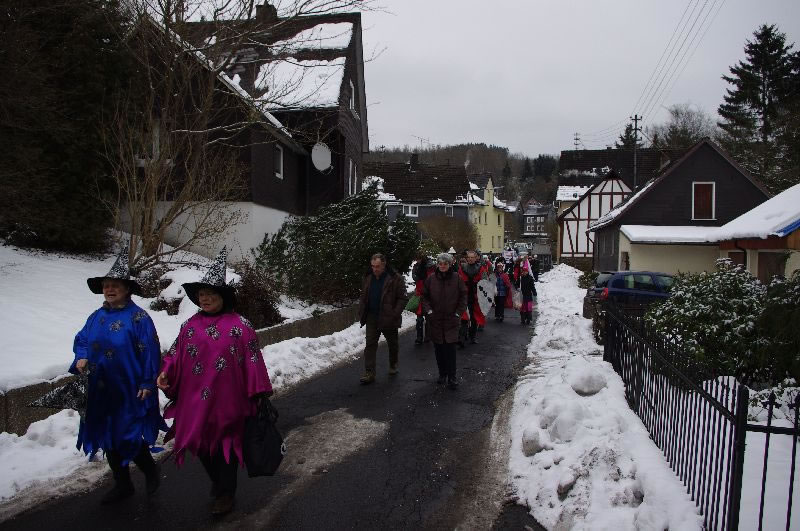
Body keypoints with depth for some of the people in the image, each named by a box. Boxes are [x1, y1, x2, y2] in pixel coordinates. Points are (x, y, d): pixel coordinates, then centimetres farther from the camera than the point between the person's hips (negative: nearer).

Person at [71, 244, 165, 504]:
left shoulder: (138, 317, -13)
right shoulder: (97, 316, 6)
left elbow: (150, 352, -13)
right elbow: (81, 340, 16)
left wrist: (147, 384, -14)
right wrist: (81, 358, -5)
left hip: (130, 392, -7)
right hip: (101, 392, 7)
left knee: (128, 438, -4)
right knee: (108, 439, 15)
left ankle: (151, 469, 27)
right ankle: (122, 485, 33)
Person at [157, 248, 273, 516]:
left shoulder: (239, 326, -11)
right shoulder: (190, 325, 4)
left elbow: (252, 361, -9)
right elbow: (176, 355, 9)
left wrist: (259, 393, -8)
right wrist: (165, 374, -8)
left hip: (226, 401, -5)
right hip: (195, 402, 5)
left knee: (225, 446, 9)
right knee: (201, 445, 17)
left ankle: (225, 493, 30)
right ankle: (218, 481, 44)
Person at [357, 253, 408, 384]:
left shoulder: (395, 279, -13)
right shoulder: (368, 278, 3)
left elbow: (403, 298, -12)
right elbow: (363, 296, 15)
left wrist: (395, 314, -20)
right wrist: (361, 312, 4)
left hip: (388, 319, -3)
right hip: (372, 318, 3)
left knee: (393, 344, 15)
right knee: (370, 345, -2)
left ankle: (393, 365, 38)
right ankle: (369, 373, 0)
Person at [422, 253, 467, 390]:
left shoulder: (456, 278, -3)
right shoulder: (431, 279, 1)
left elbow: (463, 296, 2)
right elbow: (425, 296, 8)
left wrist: (458, 313, -3)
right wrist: (428, 310, -4)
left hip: (451, 320, -2)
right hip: (435, 320, 2)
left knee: (450, 349, -7)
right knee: (439, 348, 9)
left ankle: (452, 377, 1)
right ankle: (442, 374, 23)